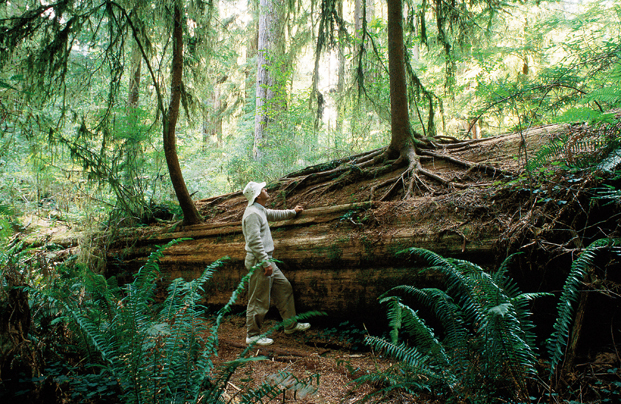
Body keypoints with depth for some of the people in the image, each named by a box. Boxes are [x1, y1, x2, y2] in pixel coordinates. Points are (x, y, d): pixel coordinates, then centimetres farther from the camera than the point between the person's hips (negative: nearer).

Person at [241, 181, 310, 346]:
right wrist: (265, 263, -24)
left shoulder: (260, 210, 14)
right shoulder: (252, 213, -18)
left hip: (266, 259, 11)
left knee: (284, 288, 15)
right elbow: (254, 241, -24)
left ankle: (291, 325, 26)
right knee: (259, 300, -2)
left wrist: (293, 211, 47)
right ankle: (252, 335, 11)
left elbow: (275, 214, 35)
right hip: (258, 262, -11)